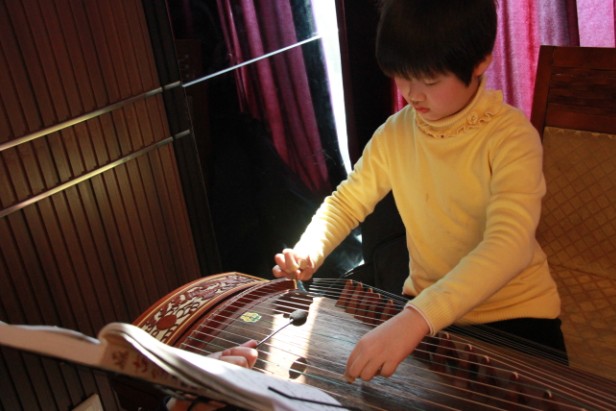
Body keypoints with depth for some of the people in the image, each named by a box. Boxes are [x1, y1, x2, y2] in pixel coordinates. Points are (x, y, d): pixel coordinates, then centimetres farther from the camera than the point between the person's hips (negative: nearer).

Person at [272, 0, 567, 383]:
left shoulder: (511, 136, -21)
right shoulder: (394, 134, -6)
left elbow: (510, 244, -33)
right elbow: (346, 202, 4)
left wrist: (415, 320, -46)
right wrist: (307, 254, -18)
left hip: (514, 313, -3)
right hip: (424, 303, 4)